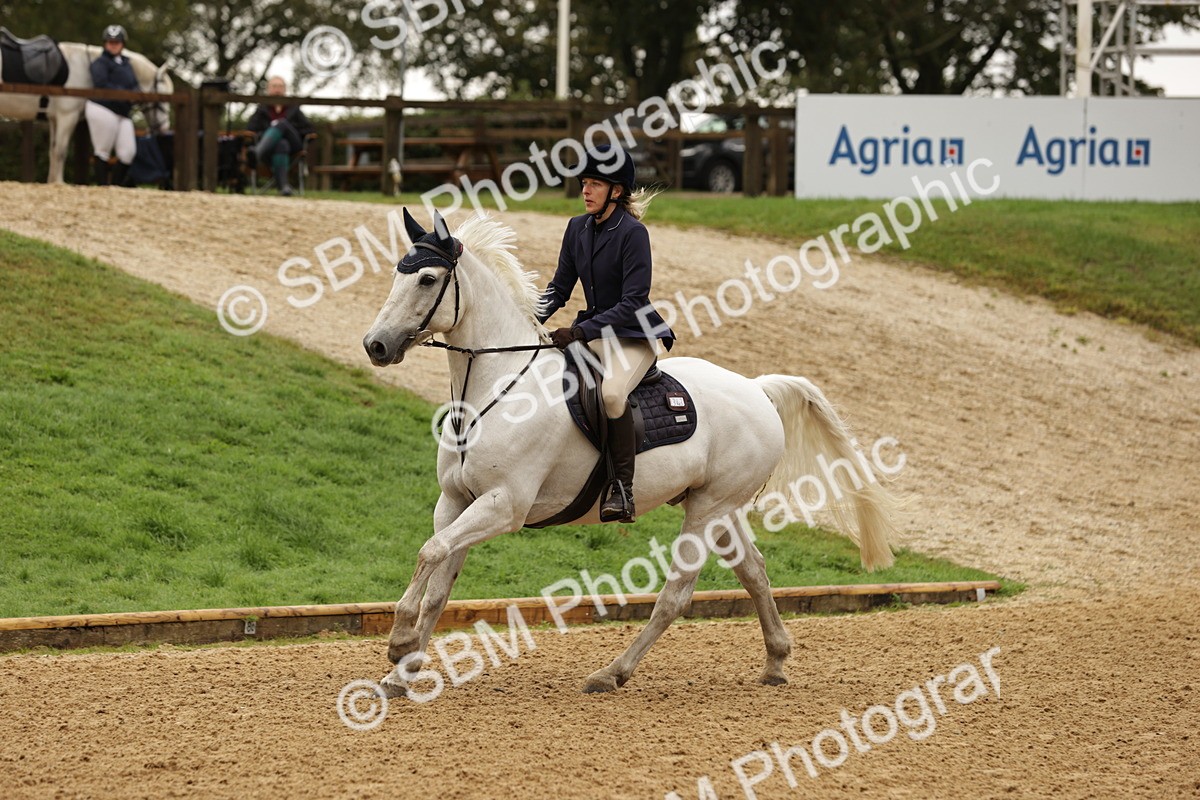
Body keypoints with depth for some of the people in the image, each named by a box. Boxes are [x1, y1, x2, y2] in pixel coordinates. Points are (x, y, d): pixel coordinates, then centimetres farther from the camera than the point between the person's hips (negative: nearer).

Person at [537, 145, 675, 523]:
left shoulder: (632, 232, -16)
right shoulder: (577, 228, 6)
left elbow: (633, 303, -20)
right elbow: (559, 288, 12)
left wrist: (580, 331, -27)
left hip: (635, 336, -8)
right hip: (594, 332, 8)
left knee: (611, 392, -35)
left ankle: (623, 491, -30)